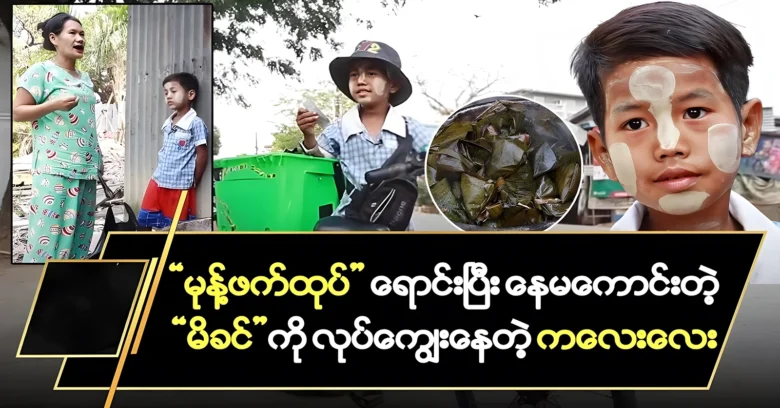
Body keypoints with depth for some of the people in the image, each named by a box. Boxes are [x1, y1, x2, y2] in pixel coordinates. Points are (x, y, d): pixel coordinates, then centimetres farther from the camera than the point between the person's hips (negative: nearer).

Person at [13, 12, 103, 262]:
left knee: (80, 233, 8)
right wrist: (54, 104, -18)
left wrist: (98, 157, 20)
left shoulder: (85, 78, 18)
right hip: (55, 167, -7)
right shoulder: (41, 71, -3)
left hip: (86, 167, 7)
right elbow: (17, 112, -5)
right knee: (49, 231, -8)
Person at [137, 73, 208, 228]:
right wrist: (161, 173, 10)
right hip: (158, 181, 8)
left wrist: (193, 182, -5)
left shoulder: (196, 123, -13)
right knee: (145, 219, 14)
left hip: (179, 186, -7)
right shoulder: (167, 123, 9)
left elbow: (202, 154, -11)